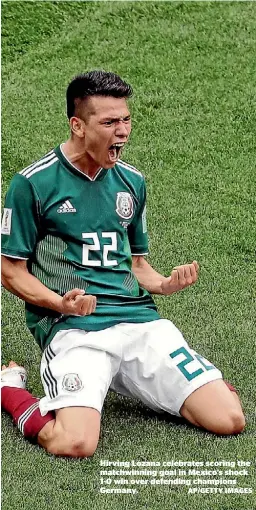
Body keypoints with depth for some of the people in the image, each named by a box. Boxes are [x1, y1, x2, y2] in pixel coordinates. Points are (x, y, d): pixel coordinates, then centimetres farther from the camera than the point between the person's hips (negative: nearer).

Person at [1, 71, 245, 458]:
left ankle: (132, 381, 17)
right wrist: (60, 303, -16)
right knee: (76, 443, -29)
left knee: (229, 419, -10)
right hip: (71, 326, -4)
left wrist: (163, 284, 0)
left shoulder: (132, 182, 16)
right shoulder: (33, 183, -1)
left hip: (139, 319, 5)